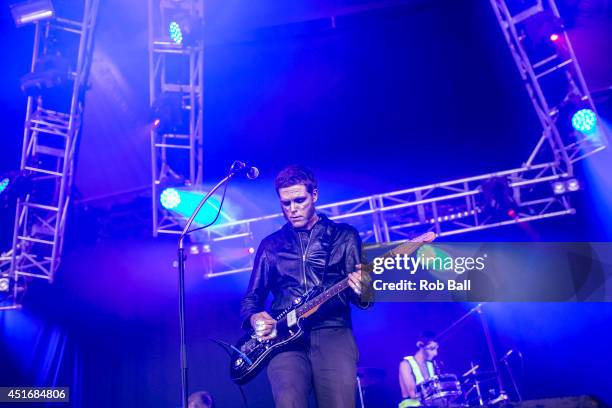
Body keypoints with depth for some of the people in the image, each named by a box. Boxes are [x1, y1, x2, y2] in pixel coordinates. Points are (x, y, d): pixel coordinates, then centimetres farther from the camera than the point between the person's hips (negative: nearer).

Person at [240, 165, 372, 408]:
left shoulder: (345, 236, 12)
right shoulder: (270, 245, 18)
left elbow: (359, 296, 8)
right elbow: (251, 298, 22)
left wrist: (362, 292, -17)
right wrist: (254, 319, 0)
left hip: (332, 331, 0)